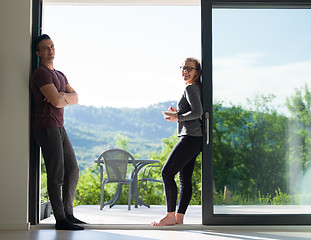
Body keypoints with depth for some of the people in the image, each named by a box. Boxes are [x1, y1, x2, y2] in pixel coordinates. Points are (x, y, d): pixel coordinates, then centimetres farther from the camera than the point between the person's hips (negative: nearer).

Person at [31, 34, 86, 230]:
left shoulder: (60, 75, 20)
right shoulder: (41, 73, -9)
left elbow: (75, 98, 10)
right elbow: (57, 102, -19)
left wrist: (62, 96, -10)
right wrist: (66, 98, 2)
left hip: (59, 128, 10)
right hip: (46, 127, -9)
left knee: (73, 171, 11)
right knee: (56, 175, -9)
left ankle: (68, 213, 19)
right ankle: (61, 219, -4)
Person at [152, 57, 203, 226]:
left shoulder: (190, 88, -9)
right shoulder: (196, 88, 20)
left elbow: (197, 112, -21)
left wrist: (178, 118, -11)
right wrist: (178, 113, 14)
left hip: (190, 137, -10)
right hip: (194, 139, 10)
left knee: (167, 173, -10)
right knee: (185, 179, 7)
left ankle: (170, 216, -7)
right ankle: (179, 217, 9)